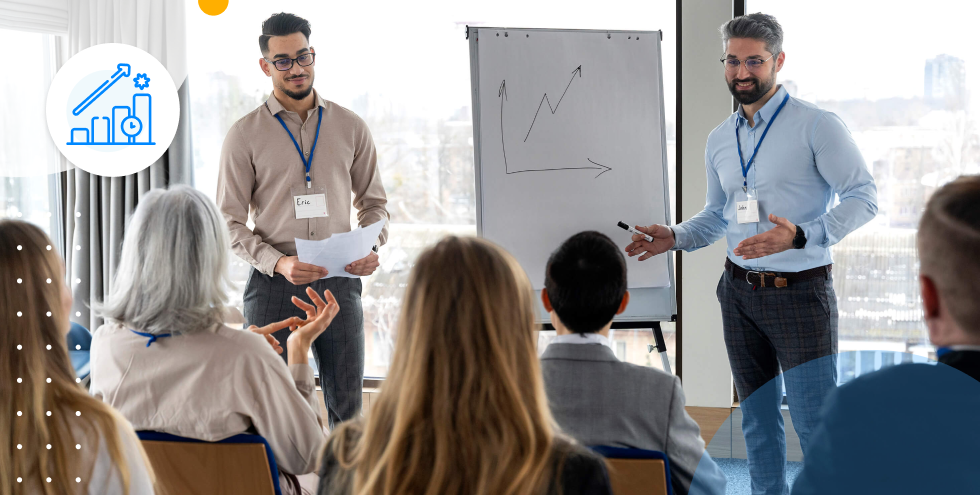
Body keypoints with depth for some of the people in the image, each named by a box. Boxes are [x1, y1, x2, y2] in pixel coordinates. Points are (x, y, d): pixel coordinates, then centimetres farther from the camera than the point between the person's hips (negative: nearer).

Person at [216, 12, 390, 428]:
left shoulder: (351, 128, 9)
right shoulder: (244, 135, 2)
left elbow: (374, 201, 16)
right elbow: (230, 221, 0)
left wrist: (372, 248, -5)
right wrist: (277, 263, -16)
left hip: (339, 282, 2)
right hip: (273, 285, -2)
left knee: (347, 405, 3)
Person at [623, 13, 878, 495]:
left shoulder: (817, 126, -10)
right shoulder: (719, 140, 10)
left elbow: (864, 197, -14)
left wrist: (800, 236, -27)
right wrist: (674, 237, 4)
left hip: (800, 292, -6)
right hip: (739, 291, 6)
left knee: (817, 424, -7)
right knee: (757, 419, 15)